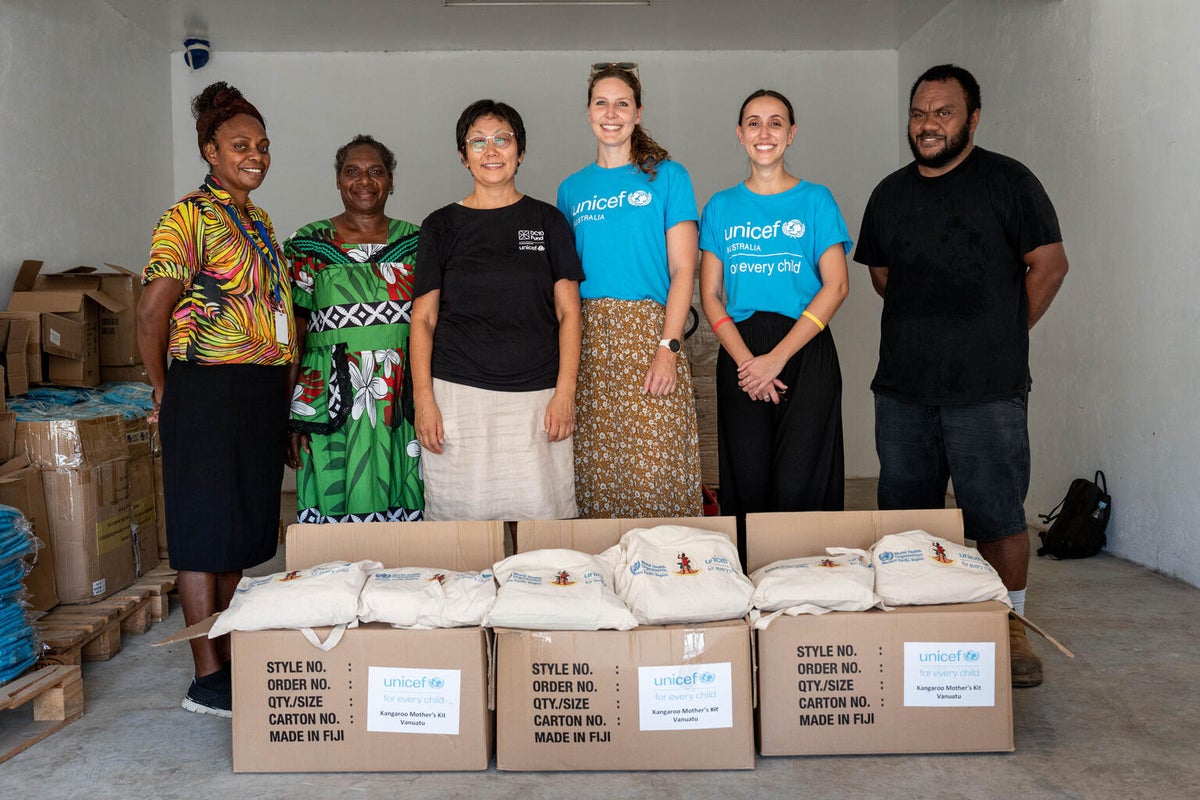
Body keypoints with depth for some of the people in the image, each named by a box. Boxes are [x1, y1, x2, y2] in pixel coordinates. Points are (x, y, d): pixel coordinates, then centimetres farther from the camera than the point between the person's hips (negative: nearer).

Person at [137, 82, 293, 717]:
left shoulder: (258, 221, 17)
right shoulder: (189, 217, -9)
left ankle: (229, 657, 26)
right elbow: (151, 314, -13)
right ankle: (207, 679, 8)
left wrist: (280, 390, 16)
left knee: (241, 533, 13)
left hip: (263, 393, 8)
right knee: (205, 534, -1)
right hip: (209, 392, -8)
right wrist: (165, 395, -4)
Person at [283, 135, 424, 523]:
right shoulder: (308, 244, 6)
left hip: (404, 404, 1)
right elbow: (294, 334, 4)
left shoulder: (416, 243, 10)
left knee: (402, 513, 3)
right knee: (332, 513, 0)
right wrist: (288, 416, -2)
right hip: (328, 402, -1)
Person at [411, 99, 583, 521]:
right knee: (461, 514, -1)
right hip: (457, 395, 0)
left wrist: (565, 392, -4)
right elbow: (423, 318, 7)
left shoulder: (547, 221, 9)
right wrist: (423, 399, -4)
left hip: (536, 396, 0)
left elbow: (567, 312, 6)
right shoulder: (441, 226, 9)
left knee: (542, 516, -3)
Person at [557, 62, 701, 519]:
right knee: (594, 473, 3)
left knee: (654, 472, -7)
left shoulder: (666, 176, 5)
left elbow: (683, 268, -1)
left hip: (648, 333, -3)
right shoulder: (572, 189, 16)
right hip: (585, 337, 3)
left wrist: (668, 348, -12)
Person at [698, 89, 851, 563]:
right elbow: (710, 294, 7)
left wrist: (777, 357, -11)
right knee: (748, 483, 1)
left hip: (805, 351, -2)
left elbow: (836, 286, -2)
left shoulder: (816, 201, 6)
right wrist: (745, 360, -9)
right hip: (741, 355, 2)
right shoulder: (721, 208, 12)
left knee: (797, 486, -6)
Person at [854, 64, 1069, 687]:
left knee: (998, 517, -2)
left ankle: (1010, 629, 14)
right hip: (902, 385, 5)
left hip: (988, 387, -4)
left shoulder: (1007, 181, 0)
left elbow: (1049, 265, 1)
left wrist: (1004, 333, 4)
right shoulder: (890, 194, 13)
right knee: (905, 513, 10)